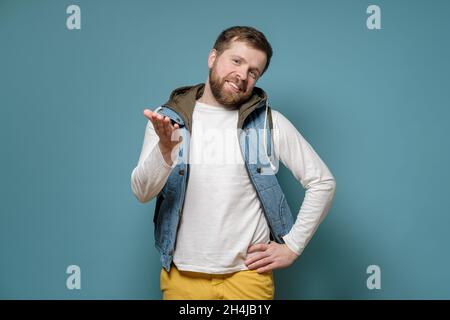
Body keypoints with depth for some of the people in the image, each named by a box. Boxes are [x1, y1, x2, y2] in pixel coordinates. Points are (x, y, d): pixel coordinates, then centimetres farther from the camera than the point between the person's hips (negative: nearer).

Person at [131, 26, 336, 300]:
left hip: (248, 275, -1)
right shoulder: (167, 119, -1)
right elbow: (142, 192, -10)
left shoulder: (270, 123, -4)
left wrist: (292, 246, -4)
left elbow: (323, 182, -1)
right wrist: (164, 149, -29)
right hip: (182, 277, 1)